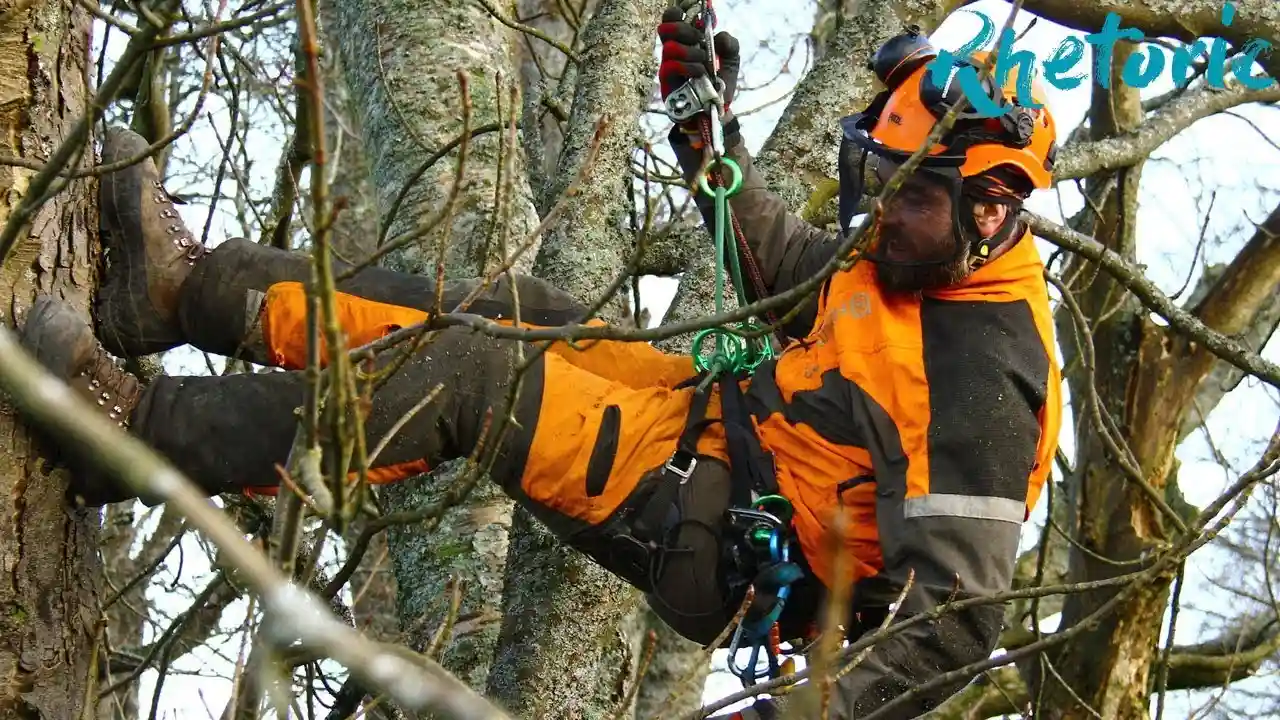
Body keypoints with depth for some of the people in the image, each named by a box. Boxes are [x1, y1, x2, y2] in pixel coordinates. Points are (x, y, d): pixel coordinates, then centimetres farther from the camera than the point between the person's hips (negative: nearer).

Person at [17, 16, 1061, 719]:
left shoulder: (984, 389, -27)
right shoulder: (912, 263, 2)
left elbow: (956, 621, -32)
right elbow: (782, 265, 24)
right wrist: (703, 113, 19)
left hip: (723, 540, -9)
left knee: (461, 379, -19)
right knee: (506, 313, 6)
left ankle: (134, 436, -13)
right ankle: (183, 286, 11)